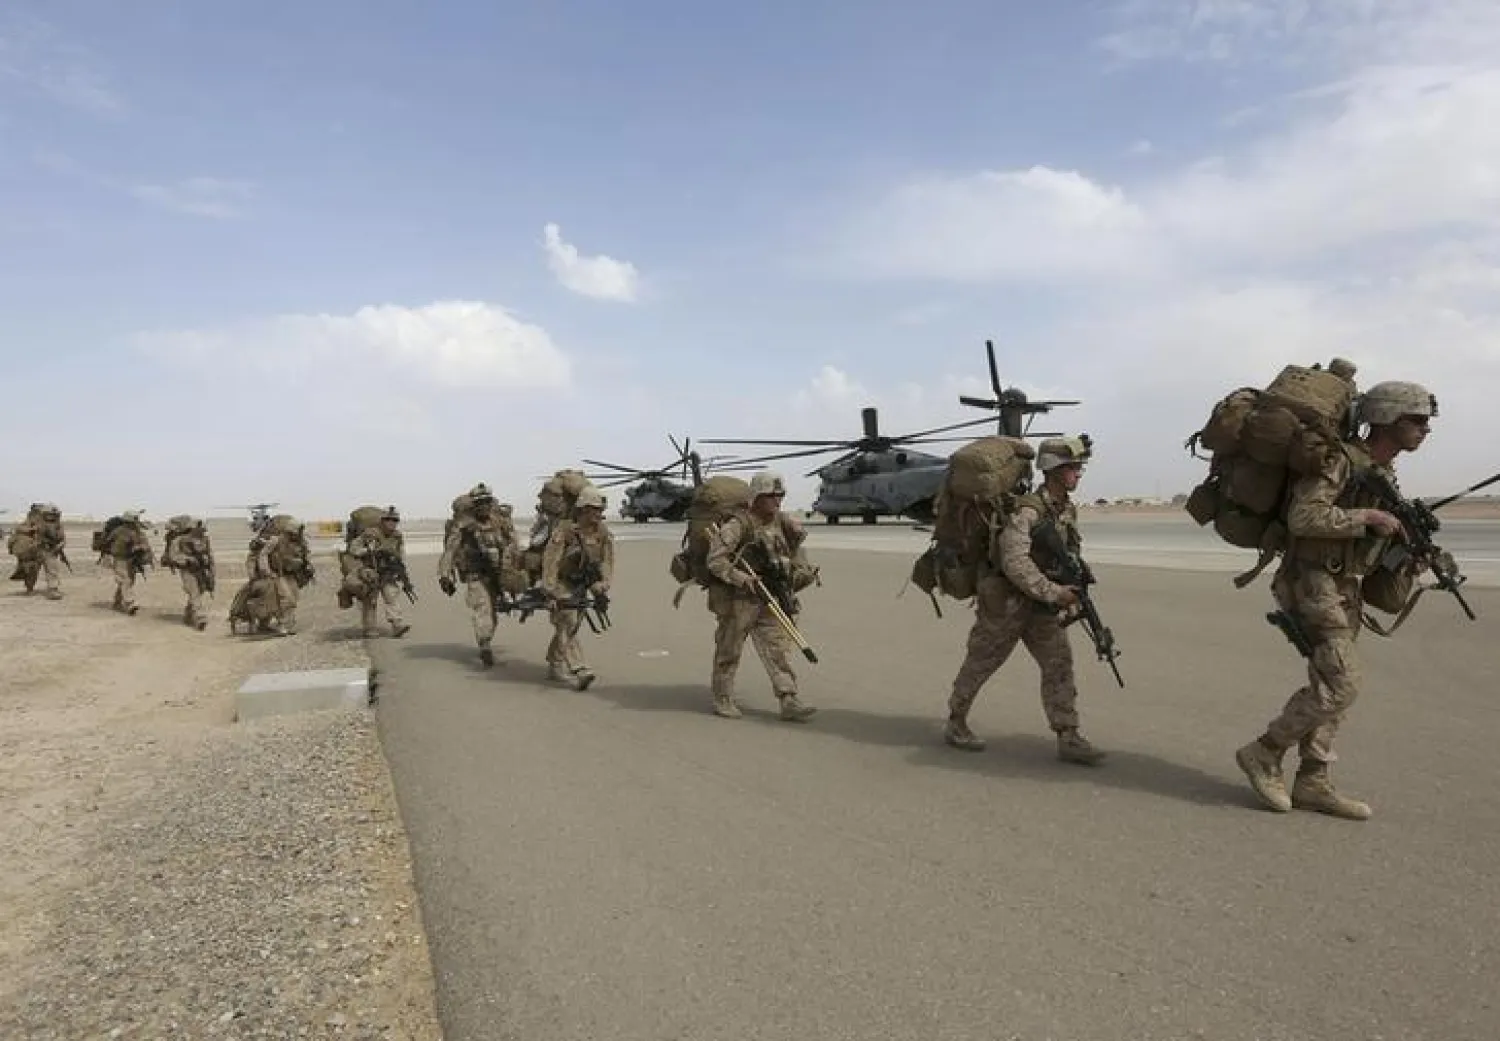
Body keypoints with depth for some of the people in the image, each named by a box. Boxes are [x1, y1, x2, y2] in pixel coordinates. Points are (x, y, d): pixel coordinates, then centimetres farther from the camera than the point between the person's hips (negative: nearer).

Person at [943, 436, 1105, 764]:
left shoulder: (1069, 511, 5)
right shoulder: (1025, 510, -21)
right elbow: (1015, 564, -29)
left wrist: (1074, 584, 1)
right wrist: (1055, 592, -27)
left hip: (1043, 606, 7)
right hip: (1005, 602, -7)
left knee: (1060, 664, -2)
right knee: (979, 665, 6)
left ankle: (1068, 739, 1)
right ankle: (955, 723, 24)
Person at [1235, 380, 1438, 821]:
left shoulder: (1385, 473, 14)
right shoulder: (1341, 459, -15)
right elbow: (1303, 517, -27)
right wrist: (1368, 517, -20)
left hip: (1345, 589, 9)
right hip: (1313, 585, -9)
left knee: (1331, 685, 8)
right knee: (1341, 685, -13)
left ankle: (1312, 783, 15)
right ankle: (1263, 753, 0)